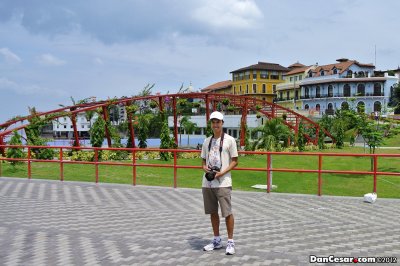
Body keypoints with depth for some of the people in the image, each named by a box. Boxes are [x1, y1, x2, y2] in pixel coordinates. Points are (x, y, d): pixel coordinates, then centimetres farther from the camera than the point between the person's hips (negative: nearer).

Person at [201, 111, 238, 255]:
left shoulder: (229, 140, -2)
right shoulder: (207, 141, 13)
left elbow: (234, 161, -3)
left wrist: (222, 172, -15)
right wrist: (204, 167, -4)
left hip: (223, 182, -5)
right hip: (207, 182, 5)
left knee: (227, 212, -3)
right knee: (213, 212, 12)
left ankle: (230, 242, 11)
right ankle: (217, 240, 25)